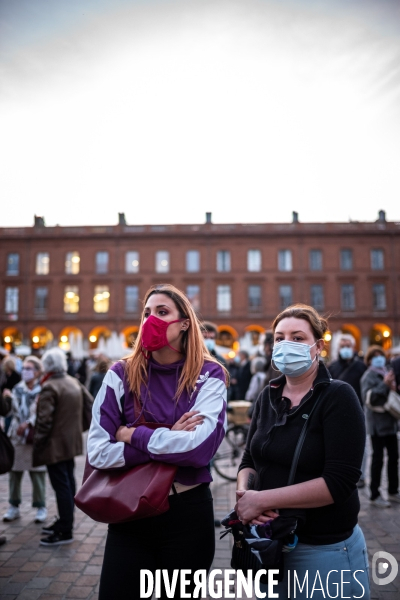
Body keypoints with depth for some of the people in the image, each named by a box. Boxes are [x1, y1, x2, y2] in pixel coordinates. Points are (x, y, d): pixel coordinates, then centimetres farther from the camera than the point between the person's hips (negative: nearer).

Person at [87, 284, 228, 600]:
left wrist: (132, 434, -16)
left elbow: (201, 448, -23)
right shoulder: (122, 374, -5)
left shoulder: (208, 375, -8)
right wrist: (169, 439, -18)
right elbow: (98, 452, -13)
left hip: (188, 511, 0)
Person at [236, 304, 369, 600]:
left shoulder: (338, 397, -15)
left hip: (326, 548, -5)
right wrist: (244, 492, -15)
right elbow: (250, 460, 6)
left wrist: (263, 499, -21)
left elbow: (339, 481, -23)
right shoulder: (269, 396, 1)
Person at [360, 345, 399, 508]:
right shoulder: (369, 376, -10)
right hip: (377, 423, -8)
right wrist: (385, 385, -26)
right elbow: (367, 397, -23)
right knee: (378, 459, -2)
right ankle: (374, 496, 8)